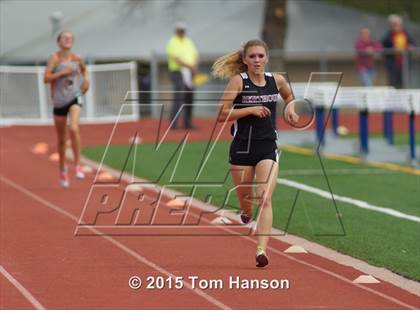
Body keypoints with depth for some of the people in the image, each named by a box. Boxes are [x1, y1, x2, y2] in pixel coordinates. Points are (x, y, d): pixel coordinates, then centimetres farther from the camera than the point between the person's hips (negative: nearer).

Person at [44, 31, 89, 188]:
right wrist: (63, 72, -22)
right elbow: (46, 78, -15)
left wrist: (86, 79, 7)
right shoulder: (55, 58, -6)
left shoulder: (77, 58, 3)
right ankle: (63, 169, 32)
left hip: (75, 98, 0)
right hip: (59, 101, 0)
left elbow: (84, 69, 26)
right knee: (61, 139, 11)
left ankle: (77, 165, -18)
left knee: (73, 129, -26)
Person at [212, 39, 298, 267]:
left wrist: (290, 109, 7)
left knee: (265, 199, -14)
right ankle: (246, 213, 50)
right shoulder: (238, 81, -7)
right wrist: (251, 110, -19)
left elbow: (289, 97, 28)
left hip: (267, 148, 1)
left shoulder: (276, 80, 4)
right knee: (245, 199, 12)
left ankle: (261, 250, -18)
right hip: (242, 147, -1)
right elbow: (222, 115, -12)